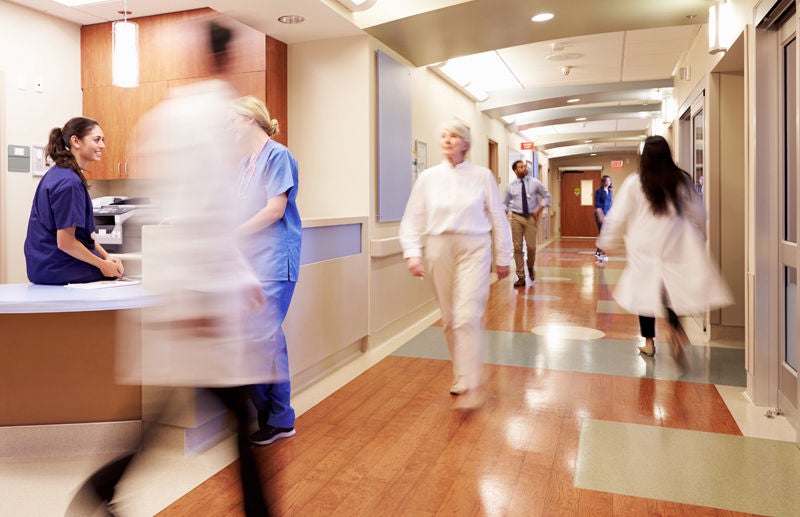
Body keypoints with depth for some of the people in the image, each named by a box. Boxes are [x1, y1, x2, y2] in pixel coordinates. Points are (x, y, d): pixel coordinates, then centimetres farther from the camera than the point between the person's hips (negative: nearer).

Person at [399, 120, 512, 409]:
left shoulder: (482, 176, 1)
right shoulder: (428, 177, 5)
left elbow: (498, 219, 6)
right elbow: (412, 219, 4)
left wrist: (503, 258, 8)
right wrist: (413, 253, -8)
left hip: (473, 249, -2)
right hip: (439, 250, 3)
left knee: (467, 317, -13)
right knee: (449, 319, 9)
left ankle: (471, 386, -5)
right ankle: (460, 374, 27)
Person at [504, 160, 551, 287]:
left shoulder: (535, 183, 2)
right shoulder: (510, 186, 4)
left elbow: (546, 196, 8)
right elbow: (506, 203, 13)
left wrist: (539, 210, -2)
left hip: (531, 217, 0)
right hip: (516, 217, 1)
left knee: (531, 246, -2)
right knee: (517, 248, -1)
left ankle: (530, 267, 31)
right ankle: (521, 277, 7)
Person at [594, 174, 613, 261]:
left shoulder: (609, 191, 11)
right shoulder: (599, 191, -8)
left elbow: (610, 204, 17)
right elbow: (597, 205, -12)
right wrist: (600, 216, -18)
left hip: (608, 215, 7)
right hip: (601, 215, -7)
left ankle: (598, 251, 25)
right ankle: (602, 254, -4)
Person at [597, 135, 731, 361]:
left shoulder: (634, 183, -6)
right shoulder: (681, 180, 2)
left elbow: (617, 217, -2)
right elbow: (699, 214, 11)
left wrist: (606, 242, 11)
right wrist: (699, 237, 28)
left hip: (644, 248, -2)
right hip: (676, 248, 2)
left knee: (646, 290, 9)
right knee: (671, 290, 10)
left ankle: (649, 342, 17)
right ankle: (675, 328, -15)